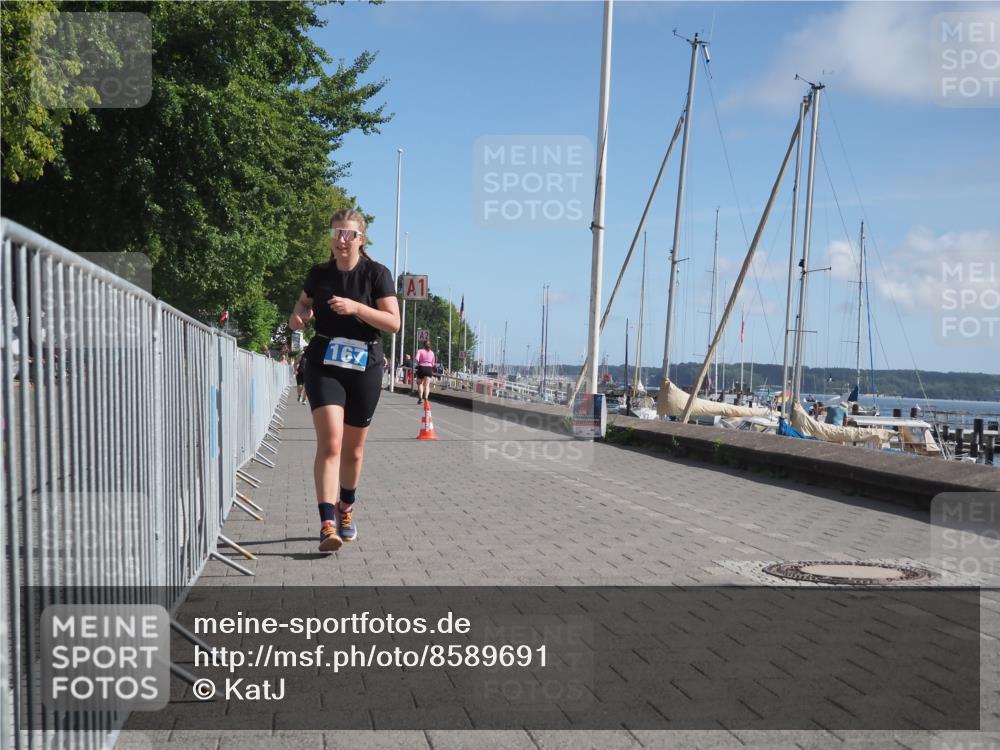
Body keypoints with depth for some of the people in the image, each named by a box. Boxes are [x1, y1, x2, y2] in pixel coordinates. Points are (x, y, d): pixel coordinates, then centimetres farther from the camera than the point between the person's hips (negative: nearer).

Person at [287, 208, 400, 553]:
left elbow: (394, 322, -10)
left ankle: (346, 511, 35)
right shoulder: (319, 274, 5)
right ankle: (328, 524, -21)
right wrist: (299, 315, -1)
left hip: (364, 367, 0)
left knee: (353, 449, 12)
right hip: (323, 365, 0)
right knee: (330, 442, -17)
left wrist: (356, 307, -23)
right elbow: (303, 304, 23)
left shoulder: (377, 274, -3)